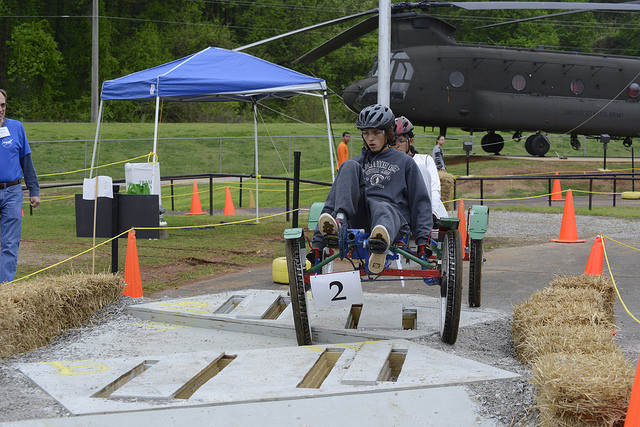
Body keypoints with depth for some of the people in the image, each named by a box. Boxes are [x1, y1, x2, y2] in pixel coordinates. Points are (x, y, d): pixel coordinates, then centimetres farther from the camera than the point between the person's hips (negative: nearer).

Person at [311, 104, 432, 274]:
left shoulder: (404, 162, 20)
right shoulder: (357, 163, 26)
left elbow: (420, 202, 13)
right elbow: (331, 201, 20)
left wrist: (422, 240, -3)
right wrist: (318, 241, 9)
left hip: (395, 217, -3)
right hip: (359, 224, 3)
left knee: (380, 207, -40)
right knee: (349, 166, -13)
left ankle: (381, 241, -78)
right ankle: (339, 221, -38)